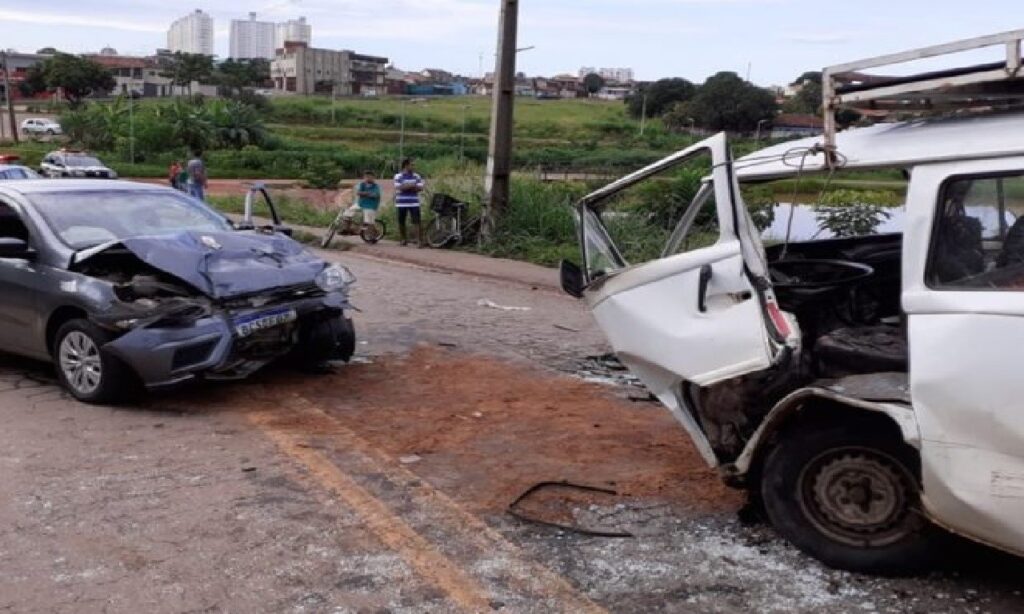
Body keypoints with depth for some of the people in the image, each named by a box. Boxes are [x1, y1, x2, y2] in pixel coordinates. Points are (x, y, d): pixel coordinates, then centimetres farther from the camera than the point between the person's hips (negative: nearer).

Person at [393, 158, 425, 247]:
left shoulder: (416, 176, 7)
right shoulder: (398, 176, -3)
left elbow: (420, 188, -1)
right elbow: (399, 188, -15)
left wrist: (406, 186, -12)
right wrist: (411, 185, -13)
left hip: (414, 203, 1)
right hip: (401, 203, -1)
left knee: (417, 221, -9)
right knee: (401, 222, 7)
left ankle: (419, 240, -12)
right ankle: (404, 239, 23)